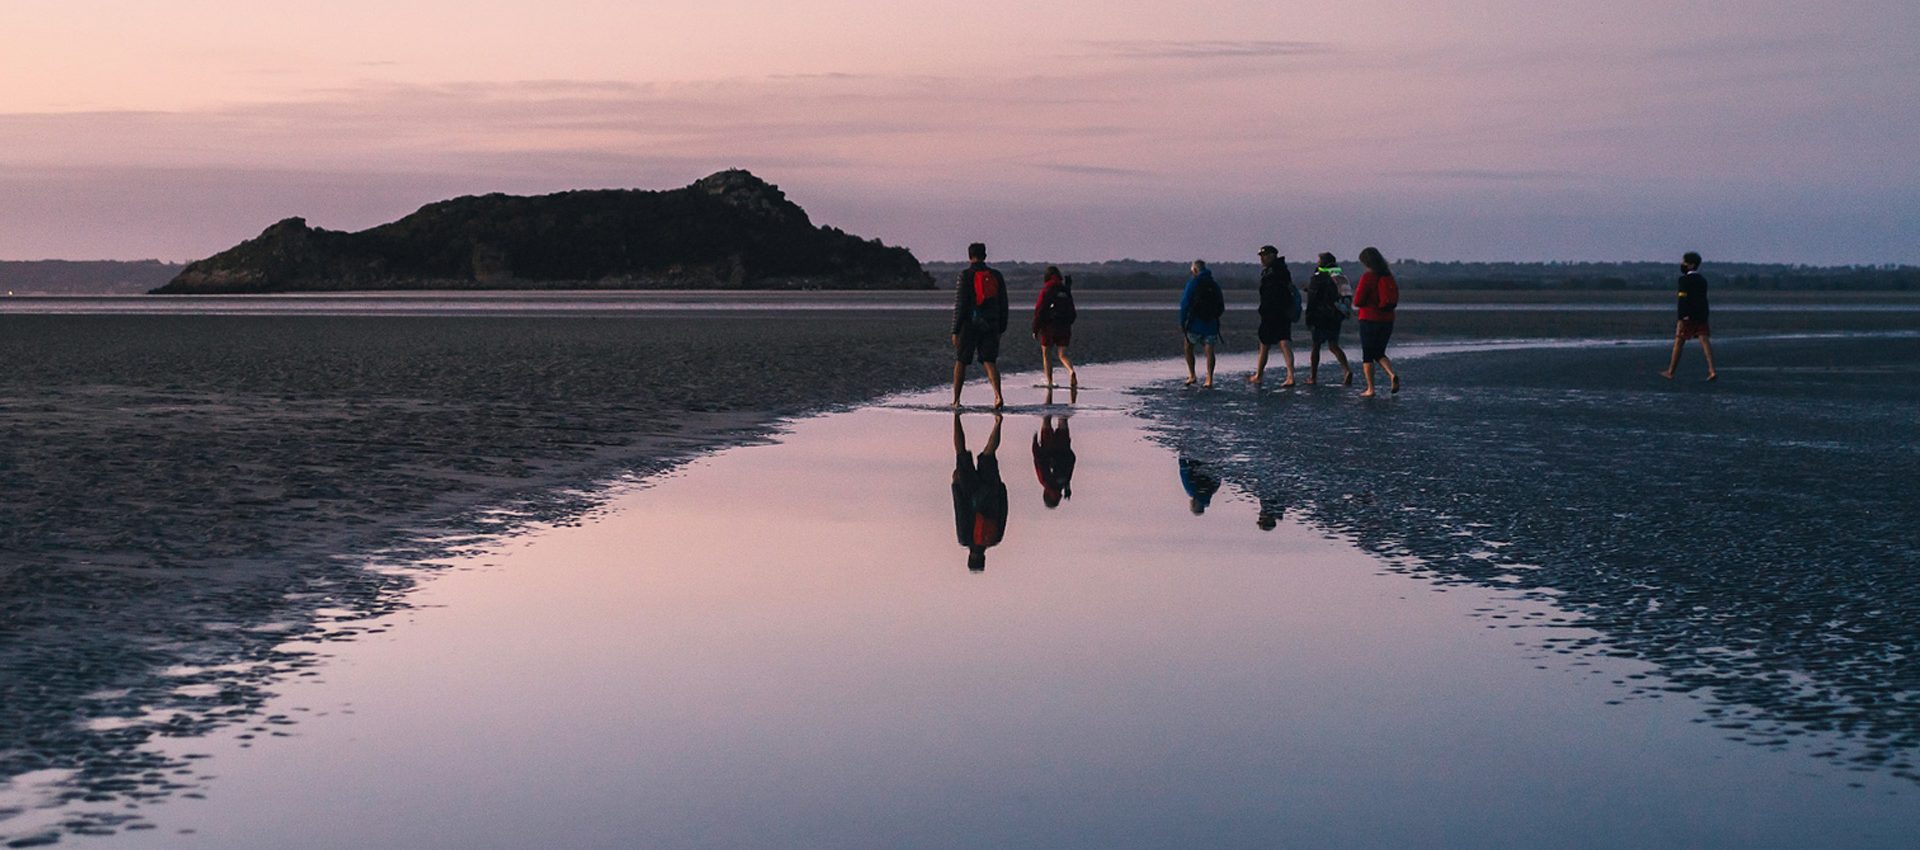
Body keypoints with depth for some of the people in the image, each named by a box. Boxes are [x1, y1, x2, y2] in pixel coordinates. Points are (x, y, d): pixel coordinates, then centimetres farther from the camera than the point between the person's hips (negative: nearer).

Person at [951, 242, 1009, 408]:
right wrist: (1001, 329, 16)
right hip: (990, 326, 3)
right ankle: (998, 396, -18)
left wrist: (955, 330, -6)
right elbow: (1003, 305, 10)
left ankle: (956, 400, 13)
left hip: (969, 325, -3)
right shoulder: (996, 275, 7)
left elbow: (959, 305, -9)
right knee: (989, 361, 2)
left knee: (960, 362, 9)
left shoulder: (965, 275, -6)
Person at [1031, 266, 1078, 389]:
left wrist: (1035, 329, -5)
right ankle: (1071, 371, -20)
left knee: (1046, 354, 9)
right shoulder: (1066, 290, 8)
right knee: (1062, 354, 8)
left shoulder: (1046, 290, -9)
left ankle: (1050, 382, 7)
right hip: (1064, 327, 4)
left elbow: (1039, 311, -11)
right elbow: (1072, 312, 13)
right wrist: (1070, 330, 23)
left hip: (1049, 327, -4)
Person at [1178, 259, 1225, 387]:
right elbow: (1221, 307, 15)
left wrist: (1182, 322, -6)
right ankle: (1209, 379, -4)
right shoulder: (1215, 285, 11)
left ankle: (1192, 375, 6)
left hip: (1196, 323, -4)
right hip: (1212, 324, 4)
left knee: (1188, 347, 13)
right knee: (1209, 351, 3)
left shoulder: (1193, 283, -5)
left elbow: (1185, 304, -10)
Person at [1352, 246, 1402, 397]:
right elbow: (1395, 299, 14)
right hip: (1387, 320, 6)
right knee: (1379, 353, 17)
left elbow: (1357, 301, -13)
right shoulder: (1389, 277, 6)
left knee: (1367, 355, 4)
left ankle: (1370, 389, 3)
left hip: (1369, 320, -6)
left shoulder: (1367, 277, -13)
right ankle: (1392, 374, -8)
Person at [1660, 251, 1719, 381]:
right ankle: (1712, 371, -12)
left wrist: (1681, 319, -21)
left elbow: (1683, 300, -17)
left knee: (1678, 343, 4)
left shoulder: (1685, 279, -10)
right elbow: (1702, 298, 19)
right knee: (1705, 342, -1)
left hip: (1688, 317, -7)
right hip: (1702, 316, 7)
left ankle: (1670, 372, 13)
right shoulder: (1702, 279, 14)